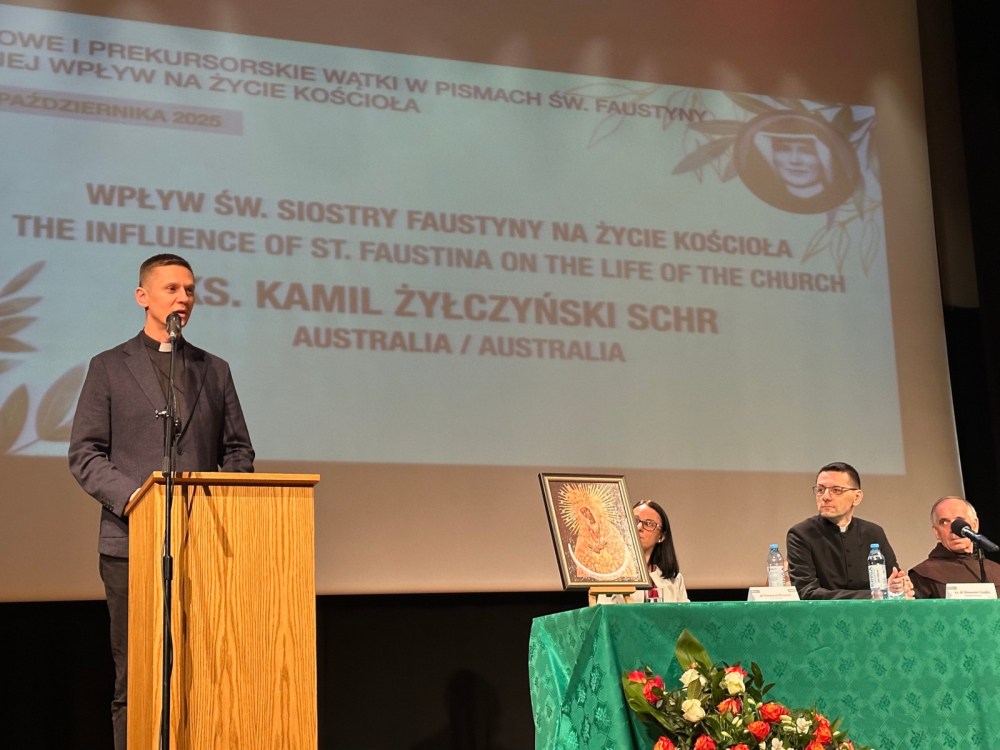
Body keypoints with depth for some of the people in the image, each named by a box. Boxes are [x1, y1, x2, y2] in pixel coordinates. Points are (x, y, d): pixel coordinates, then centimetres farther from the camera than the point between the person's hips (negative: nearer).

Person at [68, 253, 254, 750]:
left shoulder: (215, 370, 16)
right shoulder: (109, 367, 7)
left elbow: (238, 448, 15)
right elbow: (84, 454, 1)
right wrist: (131, 496, -14)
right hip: (132, 541, -2)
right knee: (135, 677, 1)